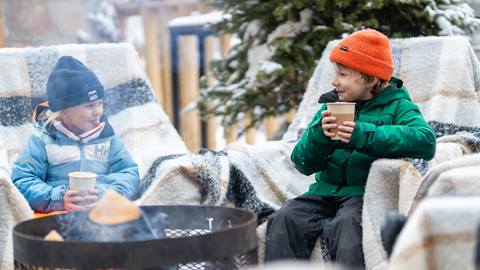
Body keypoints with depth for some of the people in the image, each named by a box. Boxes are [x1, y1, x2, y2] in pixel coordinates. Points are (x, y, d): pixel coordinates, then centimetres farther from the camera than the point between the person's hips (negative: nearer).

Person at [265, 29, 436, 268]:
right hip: (325, 192, 5)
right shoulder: (331, 105, 14)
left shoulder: (396, 107, 2)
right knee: (284, 219, -20)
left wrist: (363, 135, -27)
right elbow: (303, 163, 8)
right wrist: (319, 134, -14)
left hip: (364, 194, -4)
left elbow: (426, 140, -21)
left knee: (347, 224, -34)